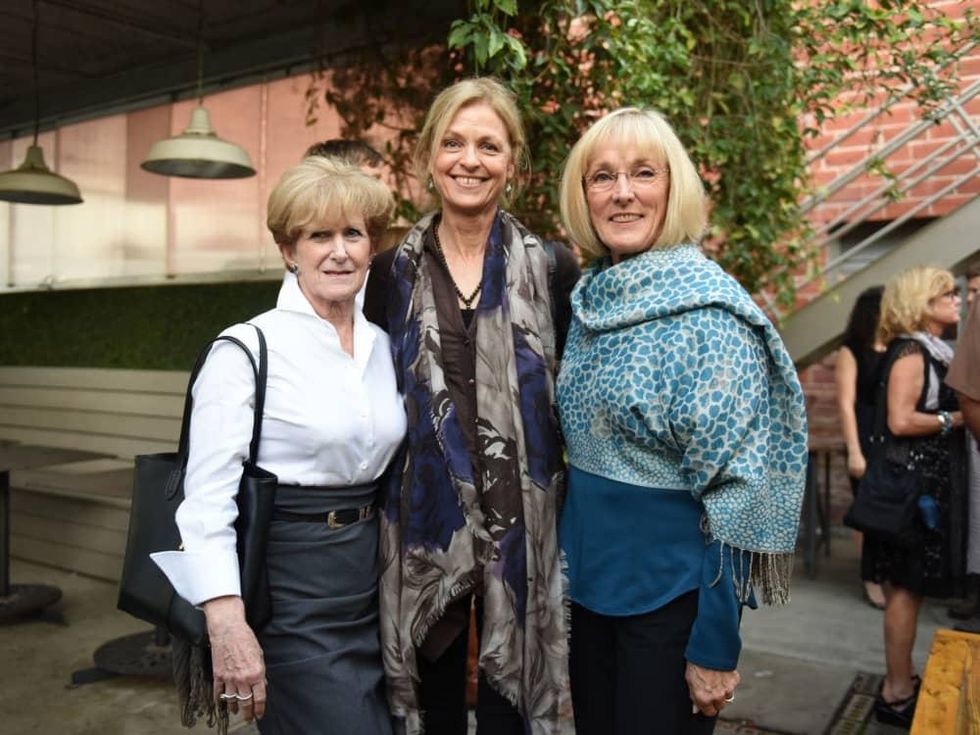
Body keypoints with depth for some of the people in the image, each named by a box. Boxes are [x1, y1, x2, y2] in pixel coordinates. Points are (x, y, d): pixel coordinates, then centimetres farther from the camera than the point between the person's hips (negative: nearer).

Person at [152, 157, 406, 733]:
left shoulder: (382, 345, 6)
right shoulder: (247, 350, -13)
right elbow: (208, 495, -16)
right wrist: (227, 625, -21)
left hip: (376, 583, 7)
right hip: (291, 592, -6)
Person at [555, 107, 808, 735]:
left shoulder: (706, 310, -18)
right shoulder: (591, 297, 3)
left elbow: (735, 487, -18)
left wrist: (714, 646, -16)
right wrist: (571, 559, 15)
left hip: (674, 590, -6)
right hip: (591, 577, 7)